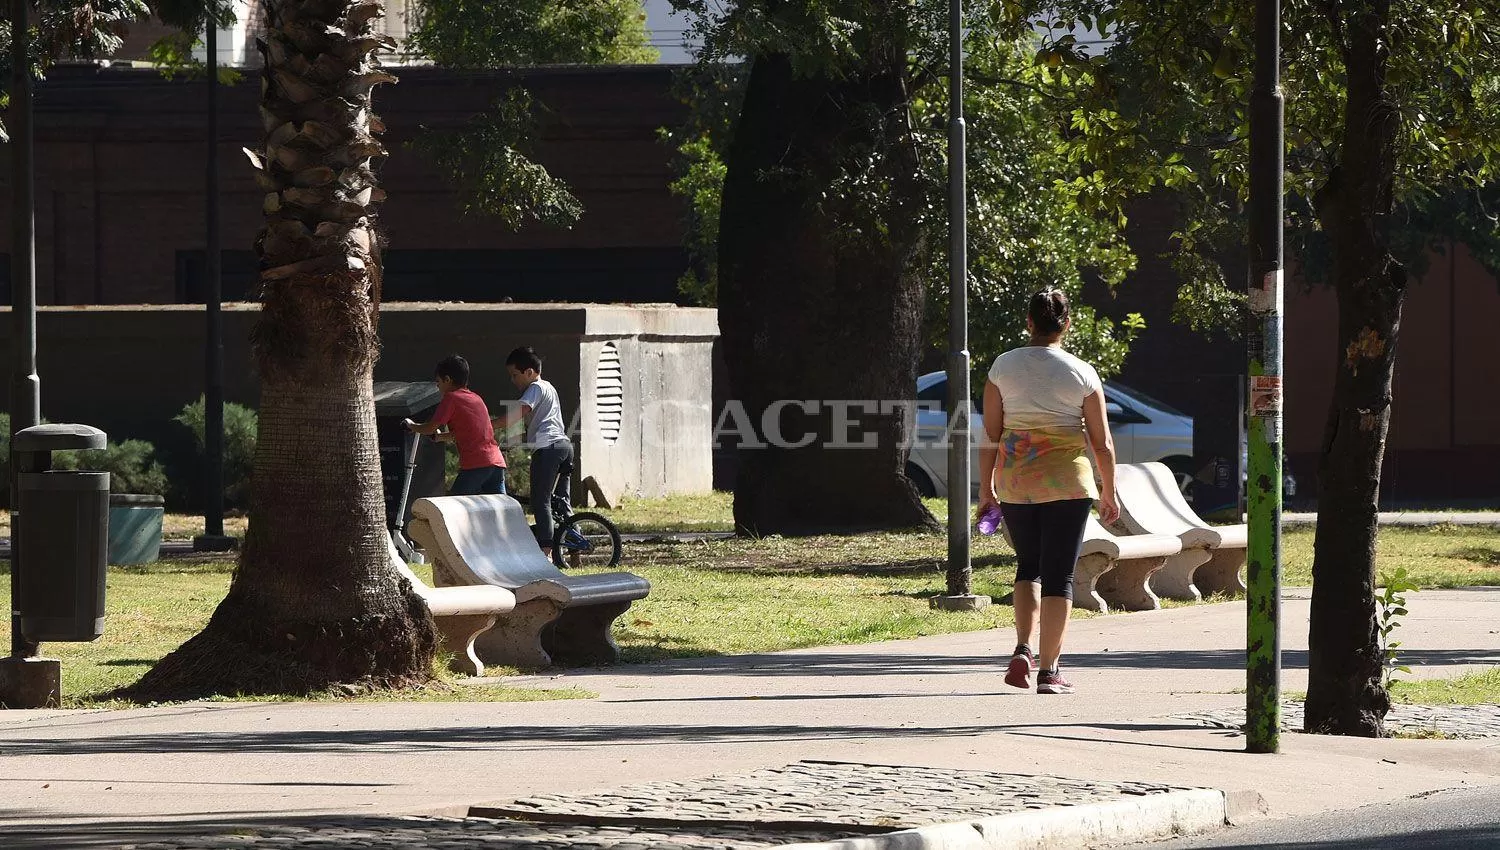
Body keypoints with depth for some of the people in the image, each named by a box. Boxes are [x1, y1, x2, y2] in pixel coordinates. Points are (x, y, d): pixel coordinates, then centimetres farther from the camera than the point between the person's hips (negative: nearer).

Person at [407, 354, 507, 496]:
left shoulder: (451, 398, 0)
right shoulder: (476, 398, 22)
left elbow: (430, 428, 0)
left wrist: (411, 425, 20)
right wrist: (440, 437, 49)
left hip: (475, 465, -7)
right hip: (497, 463, 7)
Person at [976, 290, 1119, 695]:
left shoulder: (1003, 366, 0)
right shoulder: (1081, 373, -4)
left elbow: (990, 434, 1)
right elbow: (1102, 441, -2)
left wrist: (986, 487, 9)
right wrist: (1108, 492, 9)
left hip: (1014, 481, 2)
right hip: (1066, 482, -2)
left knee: (1028, 565, 19)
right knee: (1058, 574, 3)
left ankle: (1022, 649, 0)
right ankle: (1049, 671, 1)